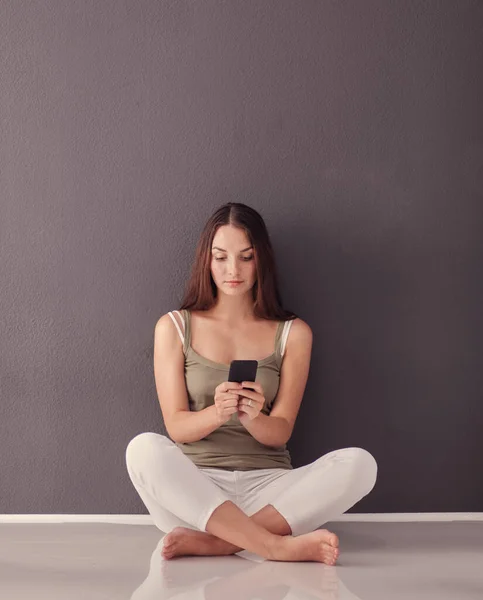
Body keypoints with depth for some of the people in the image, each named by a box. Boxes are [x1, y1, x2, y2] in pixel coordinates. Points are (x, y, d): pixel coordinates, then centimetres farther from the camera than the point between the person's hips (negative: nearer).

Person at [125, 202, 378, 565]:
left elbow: (280, 433, 2)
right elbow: (176, 427, -1)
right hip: (194, 486, -1)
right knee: (144, 449, -33)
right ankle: (278, 546, -32)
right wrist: (216, 413, -24)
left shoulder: (293, 333, 7)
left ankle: (213, 542, -28)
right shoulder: (174, 327, 6)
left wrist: (253, 417, -23)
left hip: (267, 486, 1)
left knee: (359, 463, -26)